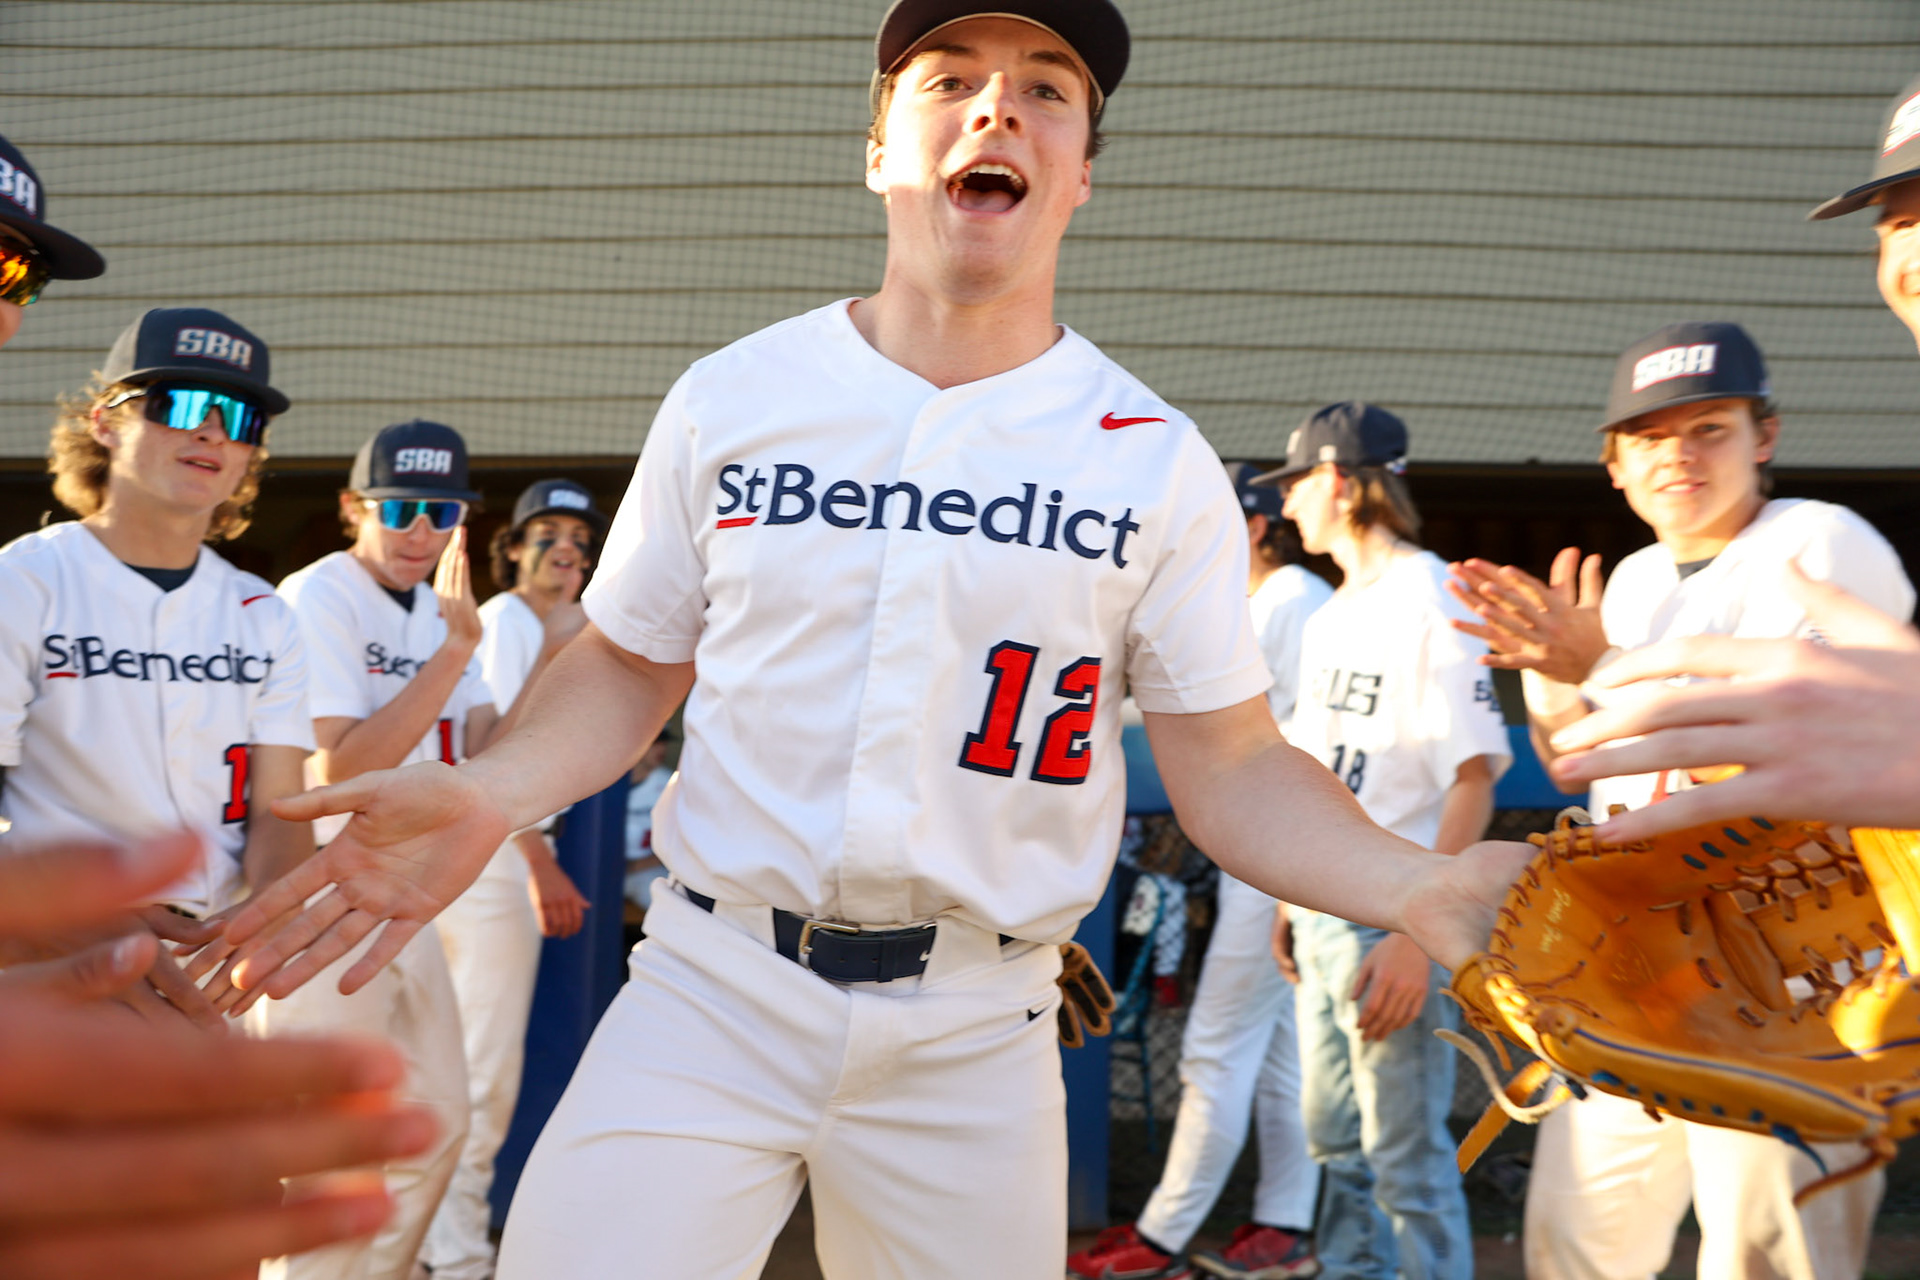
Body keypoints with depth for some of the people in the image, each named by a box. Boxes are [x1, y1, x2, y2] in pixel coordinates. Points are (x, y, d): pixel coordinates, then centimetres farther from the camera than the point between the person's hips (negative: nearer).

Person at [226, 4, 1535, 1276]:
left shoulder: (1157, 460, -1)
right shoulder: (732, 398, 2)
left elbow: (1233, 767, -1)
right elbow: (629, 669, 10)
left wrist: (1421, 886, -19)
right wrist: (488, 795, -10)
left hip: (975, 1036, 0)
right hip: (713, 990, 0)